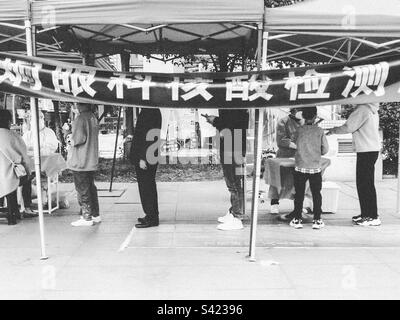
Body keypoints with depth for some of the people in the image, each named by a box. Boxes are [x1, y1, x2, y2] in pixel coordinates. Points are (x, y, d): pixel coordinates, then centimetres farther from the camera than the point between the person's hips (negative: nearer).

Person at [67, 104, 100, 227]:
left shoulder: (80, 119, -16)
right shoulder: (93, 118, 9)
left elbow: (79, 138, -23)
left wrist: (71, 142, -2)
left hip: (80, 162, -8)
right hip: (92, 161, 8)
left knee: (82, 190, -1)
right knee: (91, 188, 16)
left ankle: (86, 218, 5)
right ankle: (95, 215, 22)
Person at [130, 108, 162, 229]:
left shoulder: (147, 113, -16)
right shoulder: (156, 111, 12)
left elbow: (146, 137, -21)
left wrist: (141, 158, -20)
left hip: (145, 158, -10)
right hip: (152, 158, 10)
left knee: (145, 187, -3)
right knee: (150, 186, 17)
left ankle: (151, 217, 3)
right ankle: (153, 215, 26)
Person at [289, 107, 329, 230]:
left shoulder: (298, 130, -4)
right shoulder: (319, 131, -4)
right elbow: (325, 149, 1)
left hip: (300, 168, 0)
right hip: (315, 168, 0)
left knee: (299, 194, 8)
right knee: (316, 194, 9)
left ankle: (297, 219, 11)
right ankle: (317, 220, 11)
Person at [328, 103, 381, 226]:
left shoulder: (362, 109, -15)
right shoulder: (371, 109, 15)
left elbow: (348, 128, -16)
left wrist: (333, 130, -1)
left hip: (367, 151, -10)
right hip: (371, 149, 10)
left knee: (366, 184, -6)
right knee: (362, 183, 14)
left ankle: (373, 217, -2)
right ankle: (366, 214, 21)